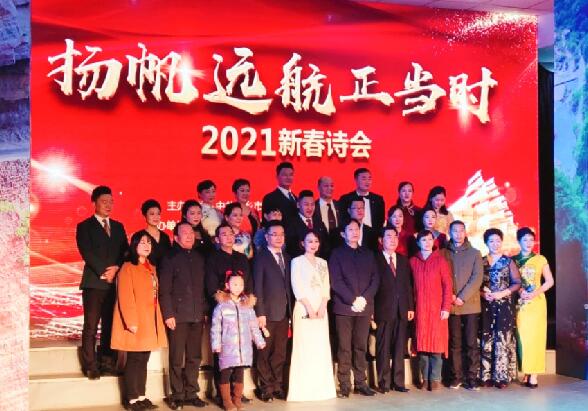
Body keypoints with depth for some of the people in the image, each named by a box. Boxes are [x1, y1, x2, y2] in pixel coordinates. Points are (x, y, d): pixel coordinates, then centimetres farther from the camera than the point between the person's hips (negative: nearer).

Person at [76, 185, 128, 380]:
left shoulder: (118, 226, 18)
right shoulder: (85, 226, 4)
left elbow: (125, 252, 10)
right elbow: (87, 253, -7)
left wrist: (116, 268, -7)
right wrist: (103, 272, -13)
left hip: (115, 282, 4)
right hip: (94, 283, -4)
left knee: (110, 325, 4)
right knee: (91, 326, -3)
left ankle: (107, 363, 11)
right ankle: (90, 366, 3)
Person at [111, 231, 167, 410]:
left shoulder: (152, 269, 15)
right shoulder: (128, 267, -9)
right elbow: (125, 297, -15)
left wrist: (158, 320, 11)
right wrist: (132, 322, -20)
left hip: (150, 321, 7)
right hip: (136, 322, -7)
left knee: (143, 360, 11)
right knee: (134, 360, -2)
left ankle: (141, 396, 17)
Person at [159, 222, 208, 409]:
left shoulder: (199, 258, 13)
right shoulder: (170, 258, 1)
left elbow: (203, 286, 14)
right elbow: (164, 290, -4)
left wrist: (205, 310, 8)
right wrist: (168, 314, -10)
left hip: (197, 316, 4)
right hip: (178, 315, -4)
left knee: (194, 357, 8)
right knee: (177, 358, 2)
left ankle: (191, 393, 18)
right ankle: (177, 395, 12)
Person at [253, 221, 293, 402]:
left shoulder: (287, 258, 13)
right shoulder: (260, 258, -4)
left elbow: (289, 285, 12)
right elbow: (257, 287, -8)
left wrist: (291, 310, 5)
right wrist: (260, 313, -13)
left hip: (284, 313, 5)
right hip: (268, 313, -5)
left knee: (280, 353, 9)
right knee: (265, 353, 4)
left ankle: (278, 386, 17)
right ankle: (266, 388, 12)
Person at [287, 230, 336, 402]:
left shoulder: (323, 262, 16)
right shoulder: (297, 261, 2)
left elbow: (326, 287, 10)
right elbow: (297, 287, -6)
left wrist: (323, 306, -6)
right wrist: (309, 308, -13)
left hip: (321, 309, 5)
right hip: (304, 308, -5)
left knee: (321, 348, 4)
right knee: (304, 347, -6)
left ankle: (321, 387, 10)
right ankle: (303, 389, -2)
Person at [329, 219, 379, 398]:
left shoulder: (368, 254, 17)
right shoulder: (337, 253, 6)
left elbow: (374, 279, 9)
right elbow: (336, 281, -3)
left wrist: (364, 298, -6)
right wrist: (353, 300, -11)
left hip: (364, 307, 3)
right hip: (344, 307, -3)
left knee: (361, 347, 5)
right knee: (345, 348, -3)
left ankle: (360, 383, 11)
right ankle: (344, 385, 1)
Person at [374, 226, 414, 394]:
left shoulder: (403, 260, 15)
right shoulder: (375, 260, -2)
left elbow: (408, 285, 14)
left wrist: (410, 307, 8)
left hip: (402, 310, 4)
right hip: (384, 310, -4)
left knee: (400, 348, 6)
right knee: (383, 348, 1)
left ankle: (398, 382, 13)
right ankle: (384, 383, 8)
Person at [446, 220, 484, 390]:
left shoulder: (475, 253, 7)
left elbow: (477, 278, -3)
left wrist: (462, 297, -11)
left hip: (471, 304, -1)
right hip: (451, 305, 1)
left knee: (471, 343, 0)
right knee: (454, 343, 3)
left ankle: (472, 378, 6)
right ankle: (456, 377, 11)